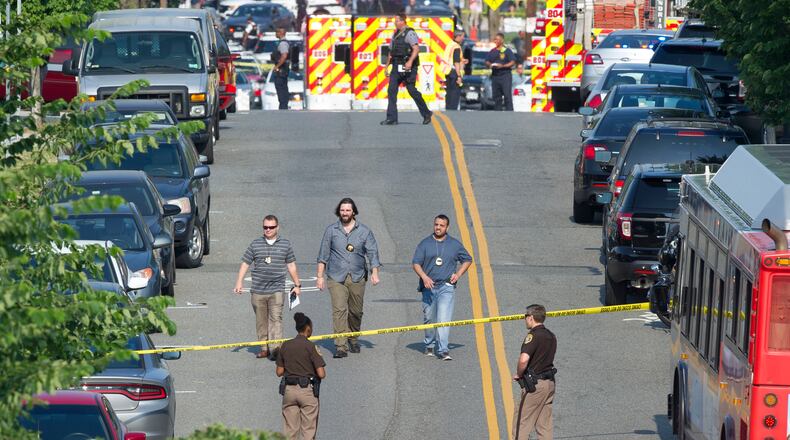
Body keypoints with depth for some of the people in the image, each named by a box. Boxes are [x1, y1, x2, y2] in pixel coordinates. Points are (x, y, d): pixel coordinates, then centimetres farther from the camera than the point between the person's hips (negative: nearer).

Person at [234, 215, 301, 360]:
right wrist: (239, 282, 2)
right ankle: (264, 348, 16)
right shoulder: (255, 244, 7)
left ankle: (275, 348, -19)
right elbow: (245, 264, 10)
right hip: (258, 290, 2)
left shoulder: (285, 244, 7)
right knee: (261, 321, 7)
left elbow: (291, 266, 14)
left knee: (276, 318, -13)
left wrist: (297, 285, 16)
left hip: (277, 289, -2)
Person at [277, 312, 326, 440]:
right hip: (307, 390, -4)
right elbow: (321, 374, -12)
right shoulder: (310, 346, -10)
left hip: (289, 390, 4)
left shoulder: (285, 345, 3)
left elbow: (279, 372, 6)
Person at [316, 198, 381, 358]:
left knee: (356, 312, 8)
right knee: (339, 310, -14)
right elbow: (323, 254, 9)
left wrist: (374, 272, -11)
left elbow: (372, 253, 3)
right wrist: (319, 276, 4)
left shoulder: (364, 231, 7)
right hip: (336, 278, -1)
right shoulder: (331, 230, 7)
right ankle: (340, 346, -17)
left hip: (357, 278, 1)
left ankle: (353, 339, 32)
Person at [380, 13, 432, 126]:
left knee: (412, 90, -4)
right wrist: (386, 66, 20)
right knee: (391, 90, -3)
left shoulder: (410, 33, -8)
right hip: (397, 67, 8)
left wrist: (410, 61, -32)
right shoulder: (396, 35, 18)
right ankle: (392, 118, -5)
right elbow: (391, 52, 24)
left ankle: (426, 113, 13)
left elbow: (416, 49, -20)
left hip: (408, 67, -8)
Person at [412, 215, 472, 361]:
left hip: (446, 287, -1)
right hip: (428, 287, 1)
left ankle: (444, 350, -19)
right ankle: (429, 346, 28)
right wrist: (424, 277, -14)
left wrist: (458, 274, 5)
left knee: (444, 319, -15)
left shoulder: (455, 244, 9)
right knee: (429, 318, 8)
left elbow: (467, 260, 21)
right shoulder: (425, 243, 6)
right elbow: (416, 263, 3)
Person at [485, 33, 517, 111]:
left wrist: (502, 66, -18)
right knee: (496, 96, 7)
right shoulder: (492, 52, 15)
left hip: (505, 75, -6)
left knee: (507, 95, -12)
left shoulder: (507, 51, -1)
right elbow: (487, 61, 17)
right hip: (495, 76, 6)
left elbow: (512, 62, -6)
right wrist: (490, 65, -7)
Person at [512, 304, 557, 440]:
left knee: (522, 423, -1)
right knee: (544, 424, 10)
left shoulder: (533, 336, -16)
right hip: (550, 383, 8)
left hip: (534, 384, -8)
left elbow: (524, 359, -29)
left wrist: (519, 374, -11)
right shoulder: (551, 336, 12)